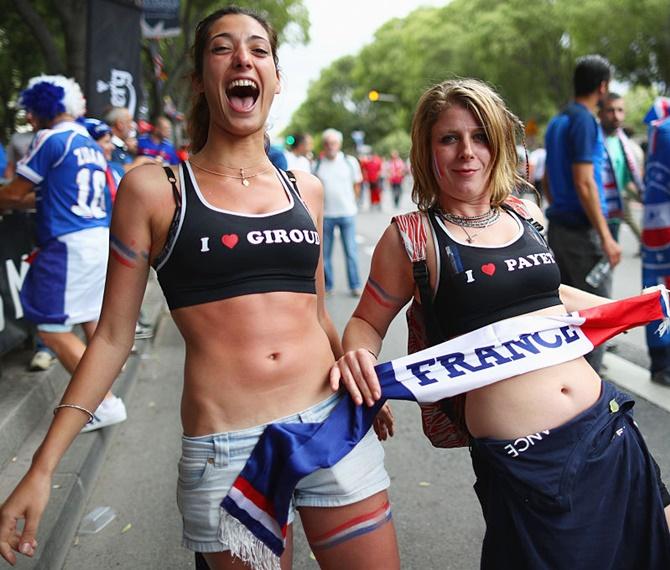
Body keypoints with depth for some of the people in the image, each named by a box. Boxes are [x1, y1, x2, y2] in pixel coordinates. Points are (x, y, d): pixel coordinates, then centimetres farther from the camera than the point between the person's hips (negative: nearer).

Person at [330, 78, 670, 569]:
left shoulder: (526, 215, 8)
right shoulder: (412, 236, -6)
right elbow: (367, 322, 1)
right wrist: (356, 357, -21)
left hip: (607, 425, 6)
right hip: (519, 457, -5)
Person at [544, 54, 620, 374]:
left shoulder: (557, 122, 13)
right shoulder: (584, 121, -14)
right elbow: (584, 184, -19)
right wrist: (606, 237, -18)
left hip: (559, 226, 9)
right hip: (583, 231, -9)